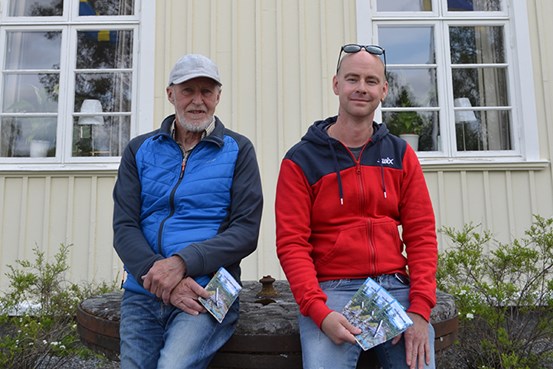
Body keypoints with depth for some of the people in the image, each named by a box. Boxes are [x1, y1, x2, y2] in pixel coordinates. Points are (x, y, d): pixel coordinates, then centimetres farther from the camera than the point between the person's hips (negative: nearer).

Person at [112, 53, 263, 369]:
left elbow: (246, 231, -4)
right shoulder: (140, 150, 11)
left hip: (206, 293, -3)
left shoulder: (237, 150, 3)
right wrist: (163, 279, -13)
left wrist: (182, 262, -17)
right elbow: (124, 228, 3)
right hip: (142, 294, 4)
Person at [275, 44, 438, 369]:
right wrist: (319, 311, -18)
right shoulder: (300, 160, 0)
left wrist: (420, 308, -6)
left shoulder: (401, 154, 9)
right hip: (331, 290, -3)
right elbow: (292, 243, -5)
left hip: (396, 287, 3)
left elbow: (421, 234, 5)